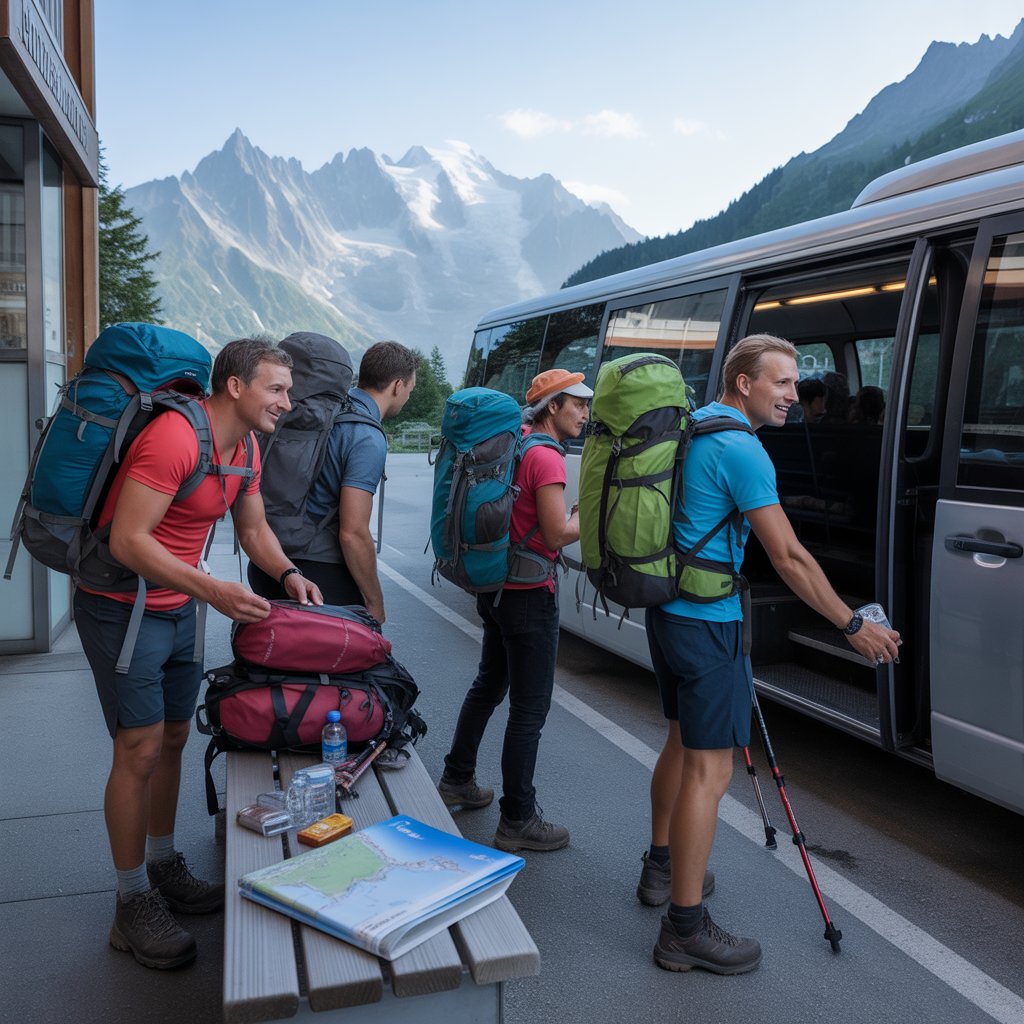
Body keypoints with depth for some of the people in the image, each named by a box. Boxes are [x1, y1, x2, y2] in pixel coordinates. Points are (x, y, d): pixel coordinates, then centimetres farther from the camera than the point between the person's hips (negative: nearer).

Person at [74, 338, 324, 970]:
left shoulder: (246, 449, 4)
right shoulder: (174, 438, -25)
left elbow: (254, 528, 15)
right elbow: (128, 541, -27)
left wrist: (289, 574, -4)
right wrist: (211, 590, -32)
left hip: (178, 608, 9)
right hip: (122, 606, -8)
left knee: (173, 740, 14)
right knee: (140, 750, -4)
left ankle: (164, 869, 31)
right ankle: (133, 905, 10)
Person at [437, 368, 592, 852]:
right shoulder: (546, 457, -18)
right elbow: (557, 534, -21)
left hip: (496, 588, 10)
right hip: (530, 596, -10)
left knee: (488, 685, 23)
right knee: (530, 708, -1)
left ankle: (457, 780, 37)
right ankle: (518, 820, 8)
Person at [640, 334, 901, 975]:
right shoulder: (740, 449, -17)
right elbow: (790, 559, -18)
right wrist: (853, 626, -8)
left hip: (668, 610, 10)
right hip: (707, 622, -10)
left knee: (683, 740, 23)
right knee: (709, 769, -4)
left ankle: (662, 867, 39)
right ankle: (685, 931, 4)